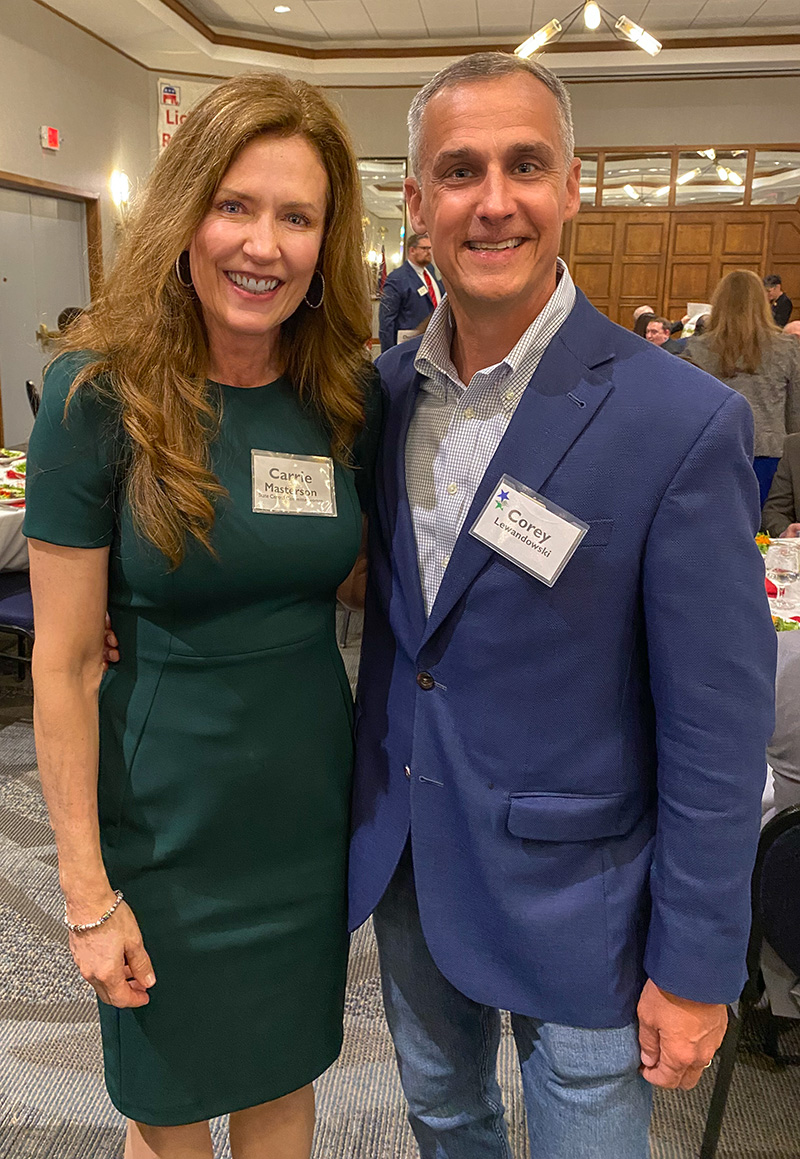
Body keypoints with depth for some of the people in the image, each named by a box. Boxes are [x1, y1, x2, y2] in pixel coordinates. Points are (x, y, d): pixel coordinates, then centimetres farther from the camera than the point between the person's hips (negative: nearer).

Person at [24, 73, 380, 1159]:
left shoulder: (349, 398, -4)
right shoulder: (101, 395, -15)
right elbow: (64, 664, -13)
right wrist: (88, 893, -11)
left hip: (314, 805, 4)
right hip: (167, 821, -3)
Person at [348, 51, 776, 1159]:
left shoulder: (683, 423, -21)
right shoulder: (383, 388, -4)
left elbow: (717, 726, -17)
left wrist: (695, 969, -11)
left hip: (571, 898, -4)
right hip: (404, 862, 5)